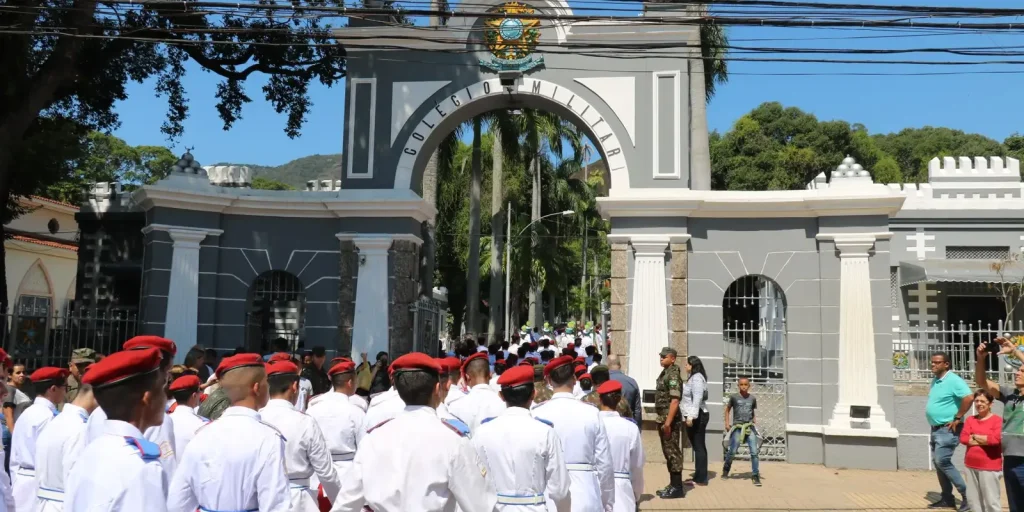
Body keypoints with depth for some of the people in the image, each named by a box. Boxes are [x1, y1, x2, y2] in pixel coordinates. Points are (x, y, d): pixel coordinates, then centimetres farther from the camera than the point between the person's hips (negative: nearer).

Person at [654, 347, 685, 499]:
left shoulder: (673, 374, -15)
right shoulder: (664, 373, 15)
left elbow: (675, 400, -22)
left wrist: (668, 422, -25)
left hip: (670, 419, -10)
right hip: (663, 418, 10)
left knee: (673, 452, -6)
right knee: (668, 452, 14)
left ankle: (677, 487, -1)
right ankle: (672, 485, 21)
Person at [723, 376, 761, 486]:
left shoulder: (752, 398, 4)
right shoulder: (734, 397, -1)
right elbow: (727, 409, 11)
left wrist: (754, 422, 4)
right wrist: (727, 423, 5)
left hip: (750, 428, 1)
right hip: (737, 428, -1)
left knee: (754, 452, -6)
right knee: (732, 452, 4)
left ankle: (755, 475, 3)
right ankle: (726, 470, 27)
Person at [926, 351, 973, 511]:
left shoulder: (953, 380, -16)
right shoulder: (935, 381, 12)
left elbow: (969, 397, -28)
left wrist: (958, 418, -22)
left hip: (948, 430, -10)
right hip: (936, 429, 10)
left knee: (943, 461, -14)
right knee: (937, 462, 10)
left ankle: (967, 494, -4)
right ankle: (947, 499, 18)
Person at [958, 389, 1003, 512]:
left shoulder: (997, 420, -7)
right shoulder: (970, 420, 9)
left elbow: (995, 439, -20)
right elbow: (963, 438, -2)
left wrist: (974, 436, -7)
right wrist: (984, 440, -11)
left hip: (989, 467, -6)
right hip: (971, 465, 6)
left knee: (990, 500, -3)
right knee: (973, 499, 12)